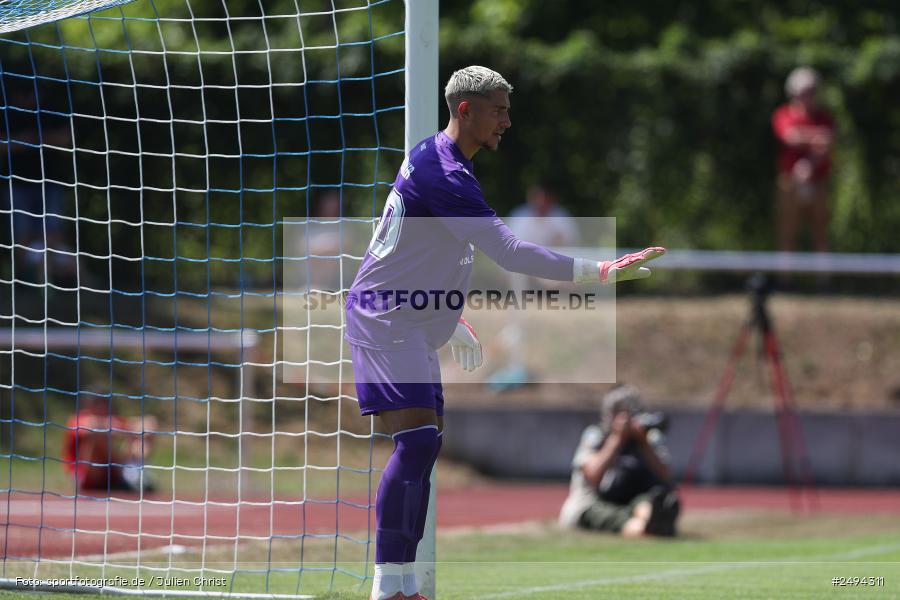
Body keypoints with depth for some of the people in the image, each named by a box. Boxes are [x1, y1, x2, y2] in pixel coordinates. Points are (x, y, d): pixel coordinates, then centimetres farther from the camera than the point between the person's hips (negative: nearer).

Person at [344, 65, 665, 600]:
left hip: (410, 326, 11)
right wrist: (602, 272, -27)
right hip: (384, 320, -11)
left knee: (426, 444, 9)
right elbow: (510, 252, -28)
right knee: (418, 438, -20)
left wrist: (453, 321, 28)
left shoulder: (440, 162, 13)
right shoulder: (443, 175, -21)